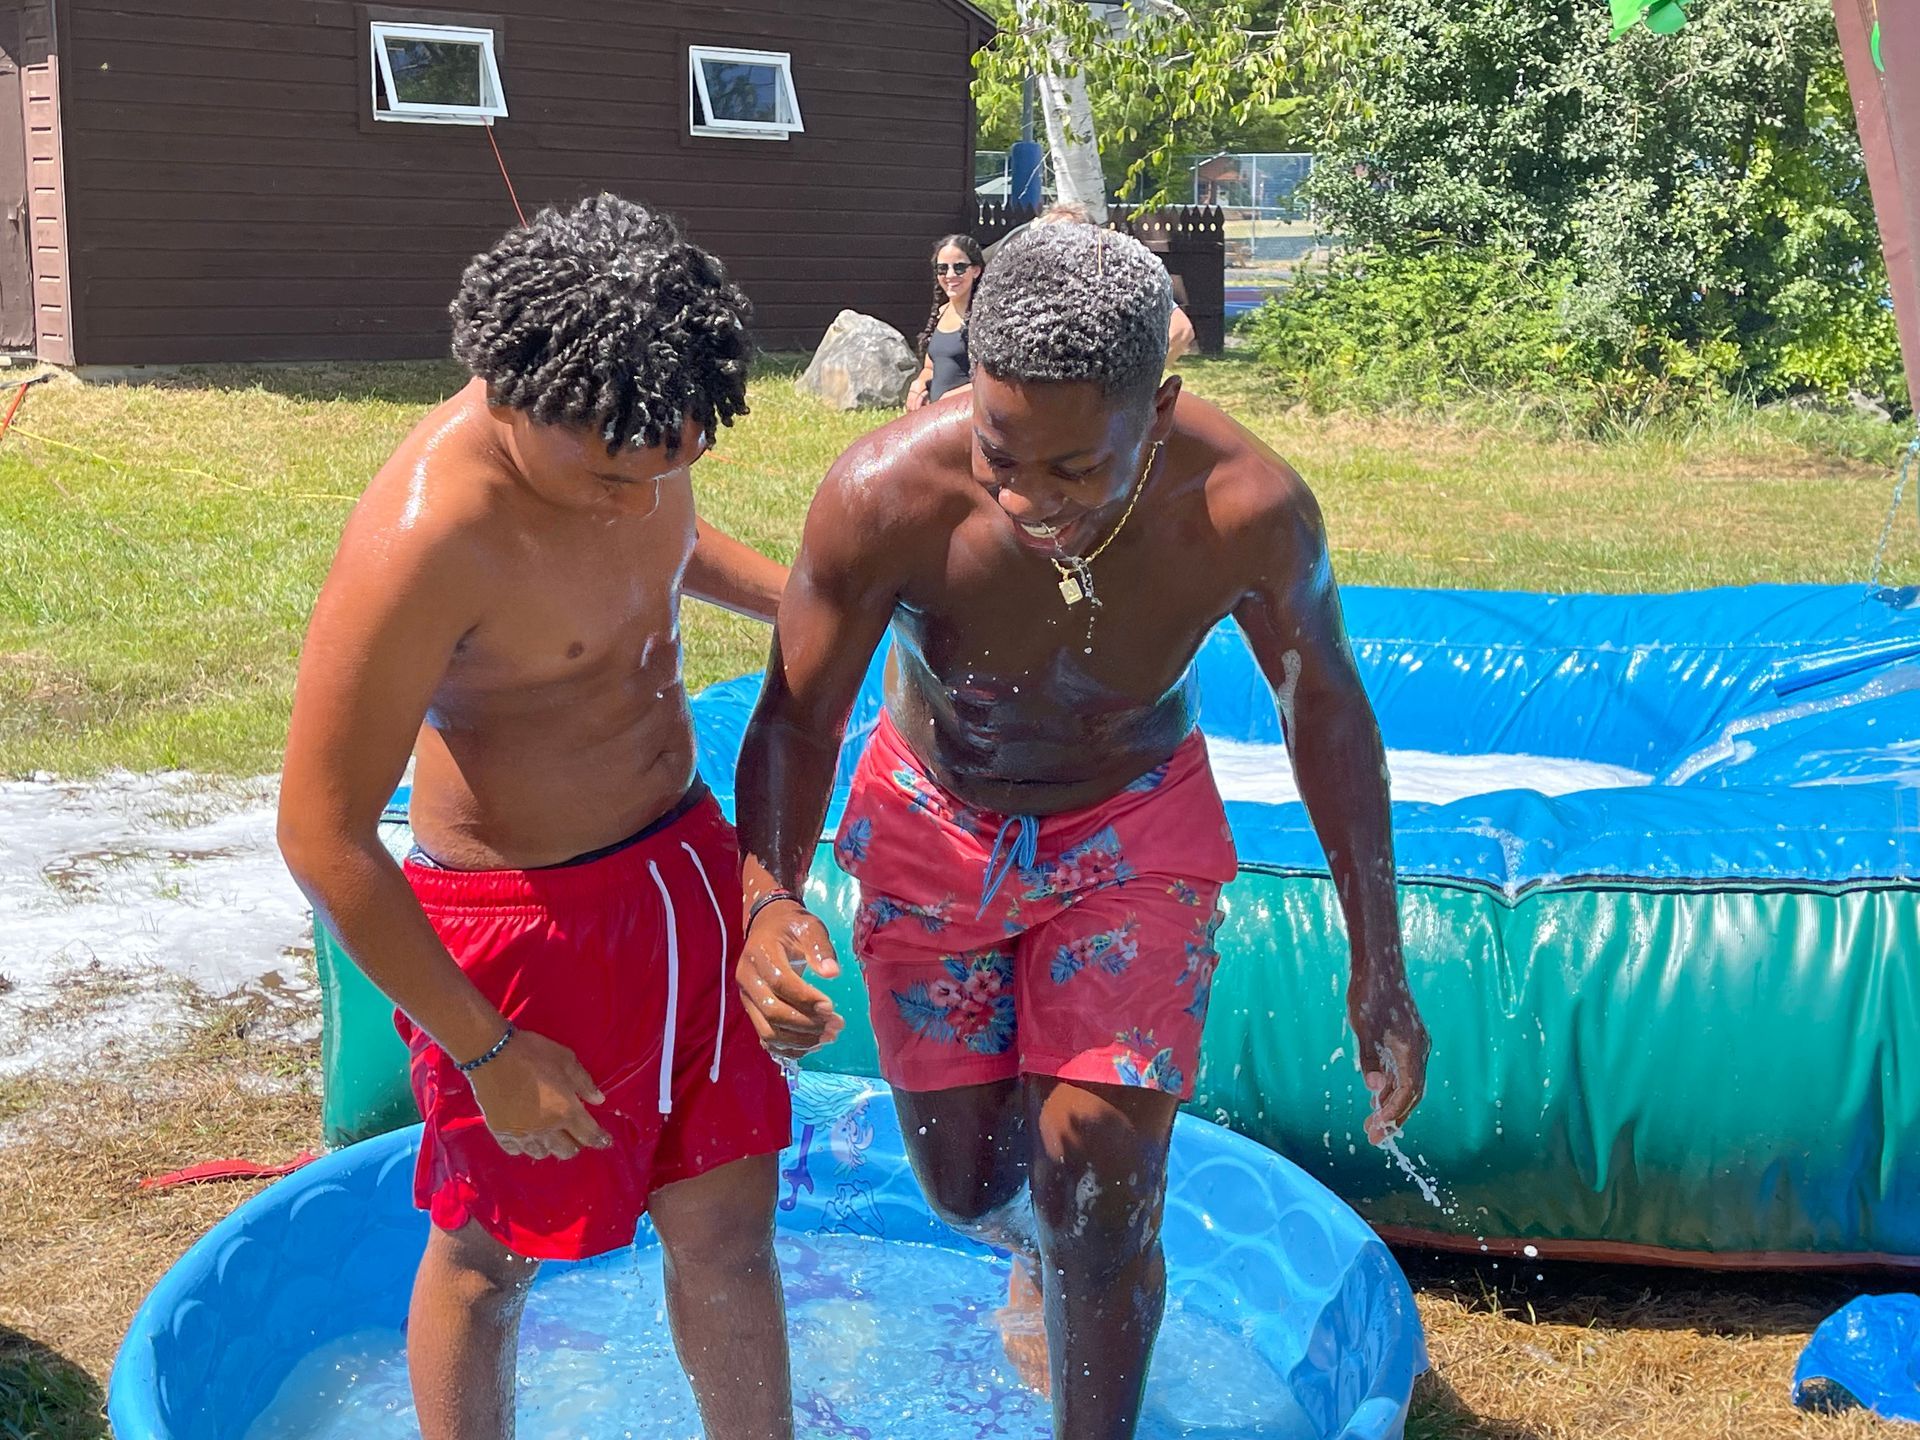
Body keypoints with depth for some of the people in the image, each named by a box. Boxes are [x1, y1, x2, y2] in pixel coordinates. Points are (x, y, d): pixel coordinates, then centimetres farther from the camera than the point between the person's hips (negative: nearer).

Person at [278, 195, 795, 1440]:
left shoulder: (625, 431, -7)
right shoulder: (425, 536, -30)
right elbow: (322, 838, -25)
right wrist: (489, 1052, -19)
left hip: (687, 862, 7)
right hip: (527, 919, -6)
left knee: (728, 1220, 15)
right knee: (494, 1255, 14)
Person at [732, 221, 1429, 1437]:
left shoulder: (1249, 510, -31)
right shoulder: (886, 495, -34)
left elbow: (1325, 708, -12)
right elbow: (799, 715, -18)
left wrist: (1379, 968, -7)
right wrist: (768, 899, -38)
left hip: (1132, 831, -1)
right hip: (934, 828, 1)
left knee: (1098, 1188, -10)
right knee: (968, 1184, 11)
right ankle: (1042, 1256, 50)